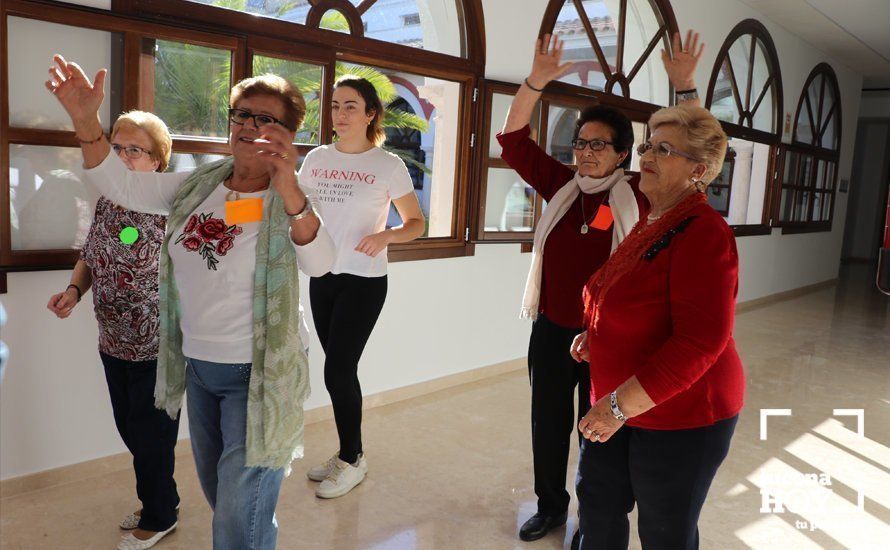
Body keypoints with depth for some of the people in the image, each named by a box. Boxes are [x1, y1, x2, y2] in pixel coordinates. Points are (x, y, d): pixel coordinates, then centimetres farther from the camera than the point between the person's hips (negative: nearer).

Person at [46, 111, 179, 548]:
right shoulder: (106, 203, 4)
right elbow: (89, 257, 15)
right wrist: (74, 290, -2)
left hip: (157, 348, -7)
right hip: (113, 343, 7)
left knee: (151, 434, 8)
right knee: (129, 428, 19)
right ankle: (157, 500, 41)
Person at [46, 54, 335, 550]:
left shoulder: (292, 201, -16)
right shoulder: (198, 187, 3)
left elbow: (319, 262, -34)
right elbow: (122, 184, 2)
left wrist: (288, 189, -51)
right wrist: (86, 119, -15)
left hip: (256, 375, -6)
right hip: (197, 366, 7)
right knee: (218, 495, 26)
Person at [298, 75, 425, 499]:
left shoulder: (388, 165, -7)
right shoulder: (317, 158, 7)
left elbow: (416, 224, -3)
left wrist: (385, 236, -22)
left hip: (363, 281, -5)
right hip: (321, 277, 5)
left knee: (338, 370, -5)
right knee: (340, 370, 11)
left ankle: (353, 460, 16)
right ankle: (347, 454, 28)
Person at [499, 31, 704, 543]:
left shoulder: (638, 193, -6)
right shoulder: (561, 185, 1)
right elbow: (515, 139, -2)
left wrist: (685, 86, -23)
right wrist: (537, 81, -14)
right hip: (551, 331, 3)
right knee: (548, 425, 17)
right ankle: (551, 505, 39)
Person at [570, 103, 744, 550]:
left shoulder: (702, 233, -21)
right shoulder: (651, 223, 7)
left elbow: (700, 342, -28)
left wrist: (621, 404, -26)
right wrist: (595, 334, 8)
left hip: (680, 416, -8)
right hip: (619, 405, 8)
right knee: (598, 505, 19)